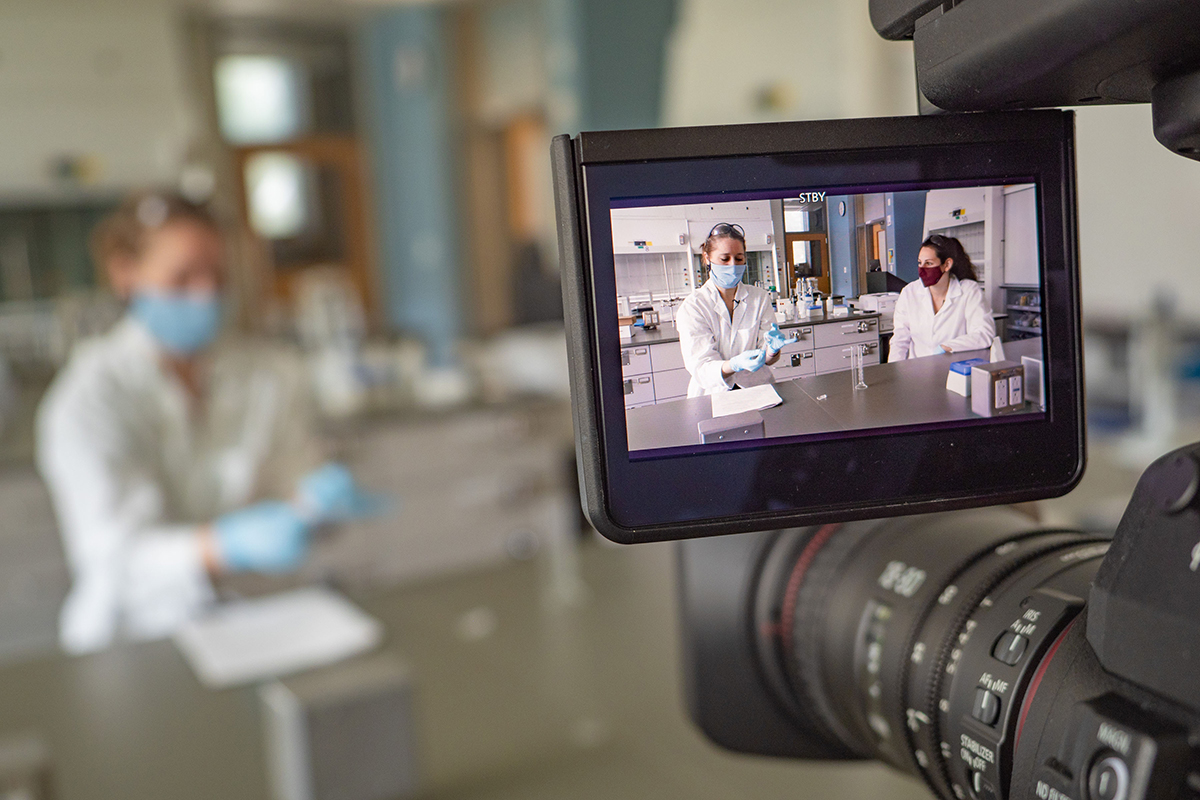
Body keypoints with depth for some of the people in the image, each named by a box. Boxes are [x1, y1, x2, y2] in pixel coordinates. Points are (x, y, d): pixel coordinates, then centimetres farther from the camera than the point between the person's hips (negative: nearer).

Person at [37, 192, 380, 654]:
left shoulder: (272, 380, 5)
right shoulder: (85, 401, -8)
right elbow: (116, 555, -19)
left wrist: (315, 499, -20)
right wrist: (226, 546, -39)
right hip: (139, 639, -2)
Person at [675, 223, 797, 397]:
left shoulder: (760, 298, 10)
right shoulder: (691, 308, -2)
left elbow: (767, 359, 6)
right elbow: (701, 367, -13)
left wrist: (772, 349, -20)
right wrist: (735, 365, -34)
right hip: (712, 395, -2)